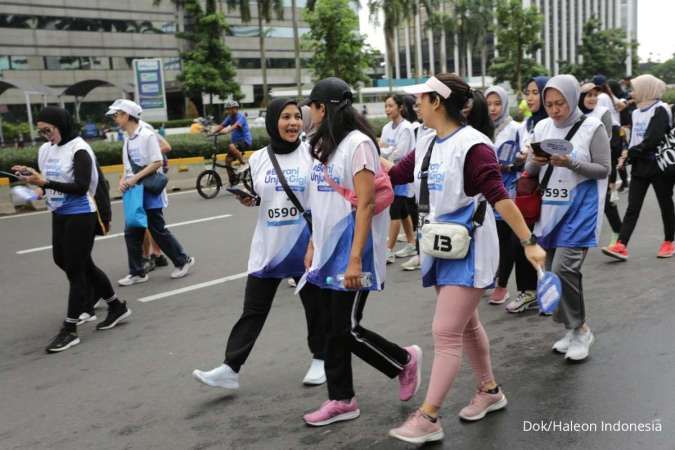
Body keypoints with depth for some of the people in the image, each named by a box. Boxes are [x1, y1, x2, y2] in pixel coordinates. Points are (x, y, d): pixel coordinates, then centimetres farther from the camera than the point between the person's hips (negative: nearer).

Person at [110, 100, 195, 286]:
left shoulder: (147, 135, -13)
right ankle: (137, 272, 15)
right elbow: (129, 166, 15)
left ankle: (183, 261, 17)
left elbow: (157, 162, -17)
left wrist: (135, 178, -21)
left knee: (158, 231, 0)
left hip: (149, 191, -7)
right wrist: (123, 180, -4)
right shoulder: (127, 139, 10)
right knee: (132, 233, 6)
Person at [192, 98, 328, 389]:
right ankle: (230, 368, 7)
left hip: (305, 246, -2)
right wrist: (246, 199, -4)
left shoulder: (311, 153, -6)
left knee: (315, 305, 12)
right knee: (252, 310, 5)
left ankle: (320, 360, 31)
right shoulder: (259, 158, 4)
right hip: (268, 247, 3)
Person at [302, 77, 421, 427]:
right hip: (328, 252, 8)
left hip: (350, 253, -8)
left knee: (348, 330, -2)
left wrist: (355, 258, -21)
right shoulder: (323, 145, 12)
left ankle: (405, 360, 22)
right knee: (334, 330, 10)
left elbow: (366, 204, -18)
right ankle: (341, 401, 21)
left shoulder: (358, 143, -13)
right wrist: (313, 246, 15)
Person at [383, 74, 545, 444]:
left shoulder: (472, 145, -17)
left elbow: (499, 197, -23)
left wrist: (528, 242, -25)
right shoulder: (426, 146, 7)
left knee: (445, 333, -7)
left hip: (468, 250, -8)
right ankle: (490, 391, 36)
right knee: (465, 325, 18)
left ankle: (428, 419, -1)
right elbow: (390, 176, 13)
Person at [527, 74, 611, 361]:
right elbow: (529, 172, 13)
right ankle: (573, 329, 26)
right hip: (549, 210, 6)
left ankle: (580, 329, 3)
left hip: (579, 210, -6)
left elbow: (604, 169, -6)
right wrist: (535, 162, -10)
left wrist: (571, 163, -19)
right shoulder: (542, 127, 8)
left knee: (563, 269, -16)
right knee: (552, 272, 9)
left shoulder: (592, 127, -5)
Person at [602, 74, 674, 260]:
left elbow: (653, 140, -19)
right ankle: (621, 246, -9)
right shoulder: (637, 112, 14)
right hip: (640, 165, 6)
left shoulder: (660, 110, -10)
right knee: (632, 207, -2)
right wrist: (626, 156, -1)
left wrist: (630, 153, -13)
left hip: (659, 164, -6)